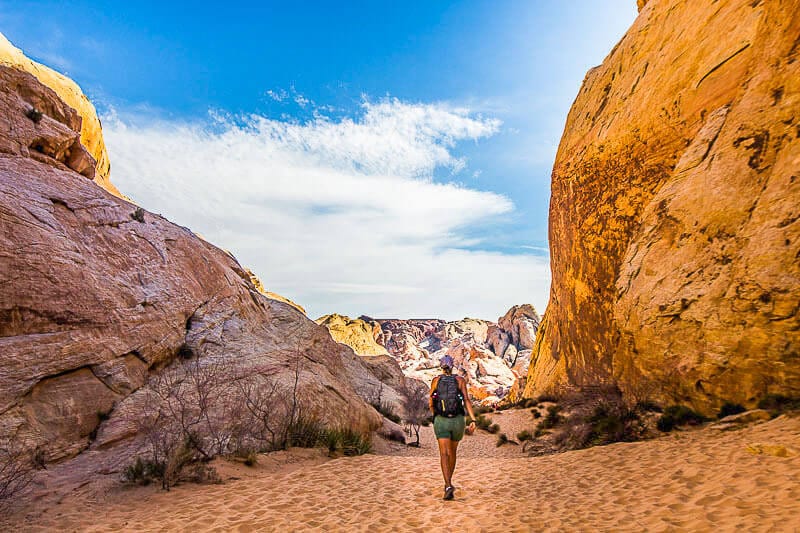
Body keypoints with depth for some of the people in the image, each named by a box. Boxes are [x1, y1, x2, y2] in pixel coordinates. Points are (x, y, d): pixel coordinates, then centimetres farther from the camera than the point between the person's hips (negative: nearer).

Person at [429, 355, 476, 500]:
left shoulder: (436, 380, 2)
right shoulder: (460, 380, 2)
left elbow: (431, 403, 7)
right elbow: (467, 400, -9)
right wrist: (473, 420, -12)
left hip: (441, 421, -1)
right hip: (458, 420, 2)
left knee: (444, 454, -6)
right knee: (452, 452, 20)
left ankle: (449, 486, -25)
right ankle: (448, 483, 34)